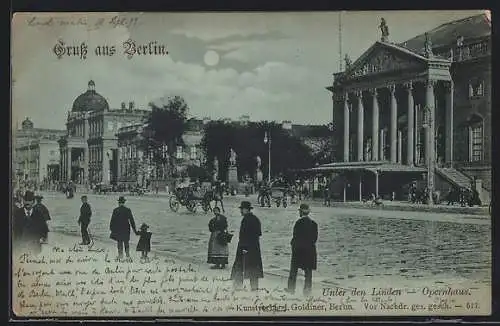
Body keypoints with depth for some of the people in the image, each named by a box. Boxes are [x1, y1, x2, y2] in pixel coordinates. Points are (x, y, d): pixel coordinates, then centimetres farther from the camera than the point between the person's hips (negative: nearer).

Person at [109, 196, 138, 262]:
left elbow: (112, 220, -3)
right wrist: (134, 229, 4)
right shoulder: (128, 210, -6)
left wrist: (111, 227, 11)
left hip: (118, 229, -1)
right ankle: (128, 256, 10)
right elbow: (131, 220, -2)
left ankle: (120, 255, 13)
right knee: (126, 243, 11)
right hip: (126, 229, 1)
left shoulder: (115, 210, -8)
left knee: (119, 243, 12)